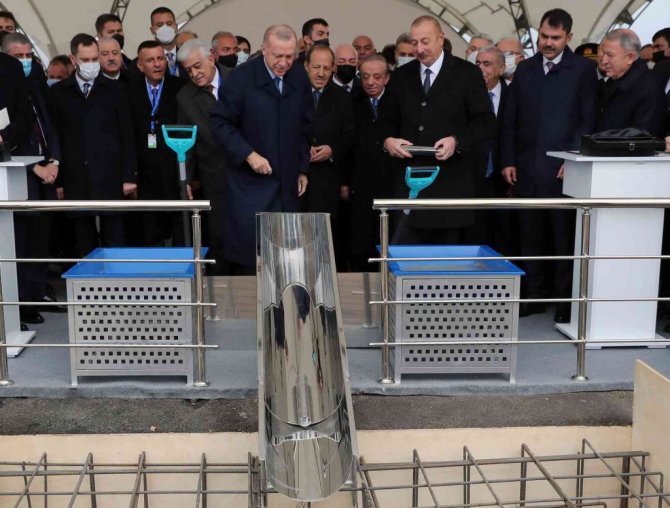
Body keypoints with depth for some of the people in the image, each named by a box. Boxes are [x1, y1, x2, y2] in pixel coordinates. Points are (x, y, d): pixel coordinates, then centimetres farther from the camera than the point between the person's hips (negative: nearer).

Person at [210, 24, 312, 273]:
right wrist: (248, 155, -17)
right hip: (250, 181, -4)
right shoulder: (241, 78, -9)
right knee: (250, 250, -5)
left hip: (287, 182, 4)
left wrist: (302, 169, 14)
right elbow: (220, 123, -8)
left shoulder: (300, 79, 5)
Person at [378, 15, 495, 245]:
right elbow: (387, 119, 16)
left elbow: (485, 122, -1)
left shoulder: (468, 74, 1)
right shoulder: (401, 76, 12)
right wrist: (388, 139, -6)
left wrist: (457, 141, -17)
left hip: (450, 182, -2)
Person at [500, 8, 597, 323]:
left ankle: (565, 300, 11)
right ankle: (534, 295, 19)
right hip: (526, 168, 4)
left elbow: (588, 120, -3)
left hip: (562, 169, -4)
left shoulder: (583, 70, 1)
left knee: (564, 237, 2)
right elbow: (510, 120, 12)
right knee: (530, 236, 9)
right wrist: (508, 160, 5)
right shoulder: (524, 70, 13)